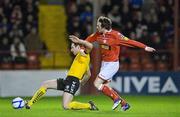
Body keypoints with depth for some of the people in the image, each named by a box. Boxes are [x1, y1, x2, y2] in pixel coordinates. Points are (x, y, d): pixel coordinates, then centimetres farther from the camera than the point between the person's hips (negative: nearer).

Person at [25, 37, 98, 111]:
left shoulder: (83, 53, -3)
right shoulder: (79, 56, 24)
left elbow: (90, 46, -28)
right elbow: (88, 74, 33)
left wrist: (78, 41, -24)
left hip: (73, 82, -10)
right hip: (67, 80, 10)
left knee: (66, 106, -20)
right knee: (45, 84, 9)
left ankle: (89, 105, -4)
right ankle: (30, 103, 17)